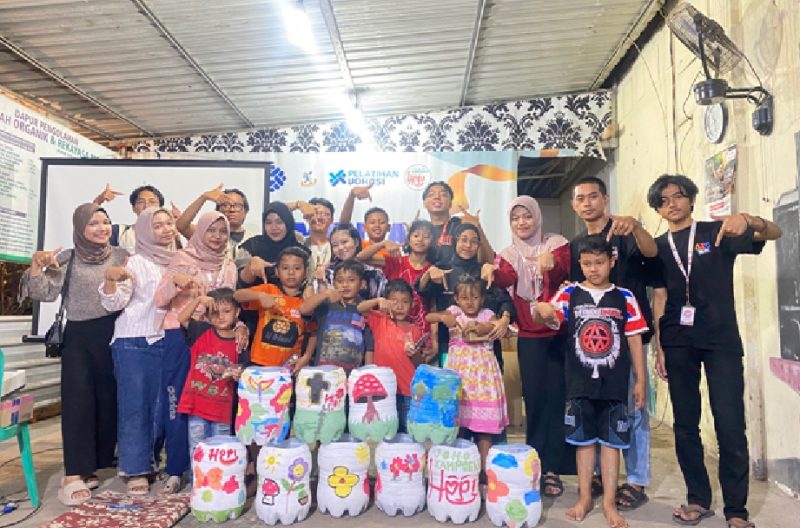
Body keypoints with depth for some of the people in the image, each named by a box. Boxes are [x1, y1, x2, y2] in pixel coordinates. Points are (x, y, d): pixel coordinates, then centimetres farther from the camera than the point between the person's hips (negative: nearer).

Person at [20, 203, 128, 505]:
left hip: (113, 334, 1)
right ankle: (74, 475, 0)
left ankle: (91, 465, 24)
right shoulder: (67, 259, 3)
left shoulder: (122, 256, 5)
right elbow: (44, 294, -4)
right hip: (79, 336, -1)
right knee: (78, 401, -4)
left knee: (108, 399, 7)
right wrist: (36, 264, -18)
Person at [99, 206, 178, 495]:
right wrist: (110, 278, -28)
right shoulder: (136, 262, -5)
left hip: (166, 342, 4)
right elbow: (113, 303, -10)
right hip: (134, 342, -3)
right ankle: (136, 470, 11)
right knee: (134, 405, 2)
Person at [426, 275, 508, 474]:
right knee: (456, 417, 4)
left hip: (482, 371, 0)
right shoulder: (454, 312, 2)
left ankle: (483, 467, 13)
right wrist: (443, 317, -24)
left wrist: (484, 327, -25)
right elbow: (428, 317, -7)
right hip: (459, 370, 0)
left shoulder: (487, 315, 2)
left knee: (485, 421, 1)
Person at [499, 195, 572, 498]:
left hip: (560, 333, -1)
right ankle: (536, 467, 15)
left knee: (557, 398, 0)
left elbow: (565, 267, -19)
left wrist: (551, 262, -42)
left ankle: (552, 468, 11)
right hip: (529, 337, 2)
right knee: (534, 399, 3)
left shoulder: (556, 244, 1)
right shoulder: (508, 255, 8)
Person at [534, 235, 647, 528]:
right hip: (580, 383, 0)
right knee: (584, 440, 11)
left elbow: (634, 339, 4)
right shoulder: (569, 293, 0)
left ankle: (609, 502, 21)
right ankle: (584, 498, 25)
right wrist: (543, 310, -37)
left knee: (611, 441, 8)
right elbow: (548, 313, -13)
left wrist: (640, 379, 3)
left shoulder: (624, 297, 1)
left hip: (614, 383, 0)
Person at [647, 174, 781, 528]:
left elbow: (774, 233, -6)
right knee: (685, 425, 7)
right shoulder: (659, 247, 10)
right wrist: (658, 347, 1)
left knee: (730, 426, -4)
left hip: (722, 340, -2)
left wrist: (747, 219, -28)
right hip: (678, 343, 3)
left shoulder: (717, 232, 5)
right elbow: (659, 298, 7)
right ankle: (698, 499, 21)